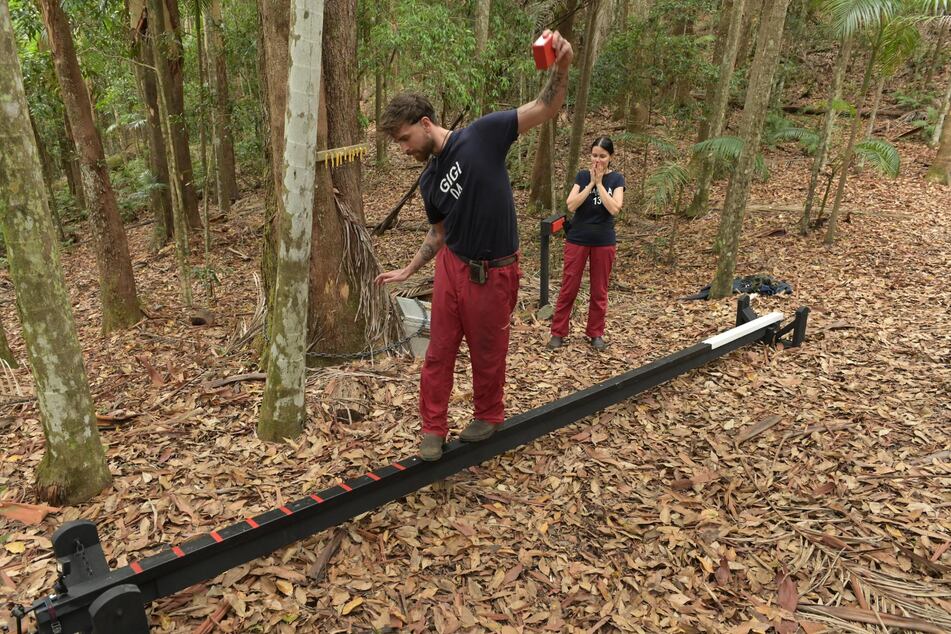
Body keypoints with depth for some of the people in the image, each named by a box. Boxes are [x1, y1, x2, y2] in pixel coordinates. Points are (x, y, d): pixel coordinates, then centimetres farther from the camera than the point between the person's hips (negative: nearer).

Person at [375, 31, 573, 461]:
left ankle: (489, 416, 37)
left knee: (487, 354, 12)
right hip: (451, 268, 5)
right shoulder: (428, 182, 7)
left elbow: (545, 109, -13)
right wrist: (407, 271, 18)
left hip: (493, 274, -5)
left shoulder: (482, 135, -10)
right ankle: (433, 427, 25)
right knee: (439, 352, 8)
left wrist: (561, 67, -30)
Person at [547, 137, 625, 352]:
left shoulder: (616, 179, -1)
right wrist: (591, 183, -15)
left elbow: (614, 208, -16)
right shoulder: (582, 176, 1)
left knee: (599, 290, 8)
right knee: (569, 287, 2)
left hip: (604, 242, 0)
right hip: (577, 239, 0)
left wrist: (600, 183, -15)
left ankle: (596, 333, 21)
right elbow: (571, 205, -12)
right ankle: (558, 332, 11)